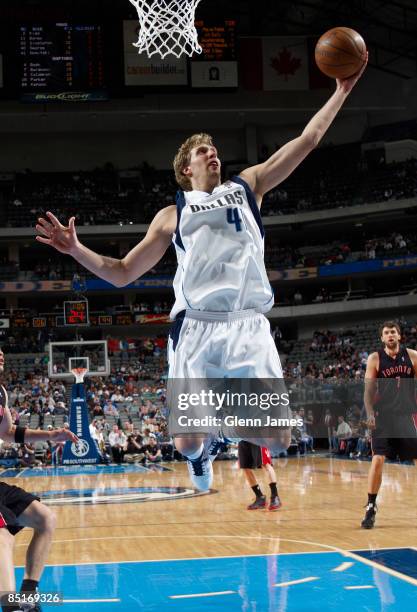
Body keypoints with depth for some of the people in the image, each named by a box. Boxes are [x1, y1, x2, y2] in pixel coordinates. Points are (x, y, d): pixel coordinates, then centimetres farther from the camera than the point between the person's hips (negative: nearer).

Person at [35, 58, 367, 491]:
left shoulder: (247, 187, 21)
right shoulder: (173, 214, 19)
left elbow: (307, 141, 18)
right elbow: (122, 273, 19)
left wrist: (341, 91, 14)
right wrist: (76, 250, 6)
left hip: (250, 325, 1)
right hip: (196, 327, 0)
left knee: (278, 440, -6)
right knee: (187, 443, -8)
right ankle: (206, 448, 30)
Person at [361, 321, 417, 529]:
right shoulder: (375, 359, -1)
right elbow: (368, 390, -1)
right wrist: (370, 414, -14)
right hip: (383, 416, -2)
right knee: (377, 459, -11)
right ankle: (371, 508, -3)